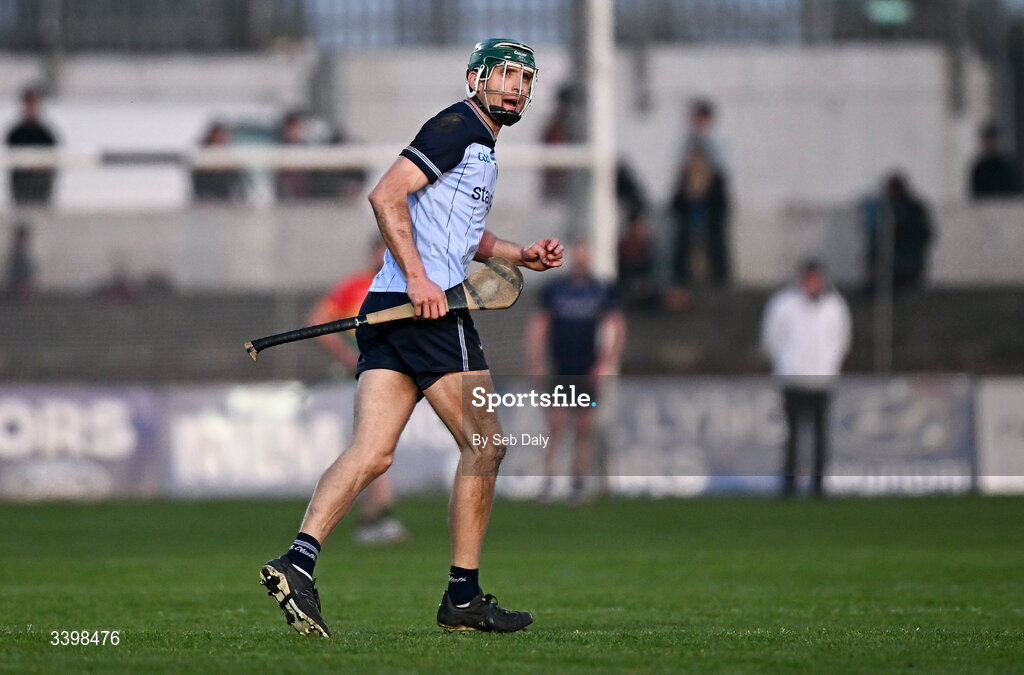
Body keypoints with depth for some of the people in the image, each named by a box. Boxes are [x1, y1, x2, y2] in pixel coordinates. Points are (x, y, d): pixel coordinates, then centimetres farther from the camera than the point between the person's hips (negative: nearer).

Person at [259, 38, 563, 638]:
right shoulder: (458, 127, -6)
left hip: (389, 309, 9)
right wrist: (418, 278, -22)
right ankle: (463, 598, 6)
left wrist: (519, 254, 27)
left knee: (371, 454, -4)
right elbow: (386, 195, -16)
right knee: (485, 446, 1)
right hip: (430, 308, -9)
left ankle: (300, 560, -20)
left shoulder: (484, 146, 25)